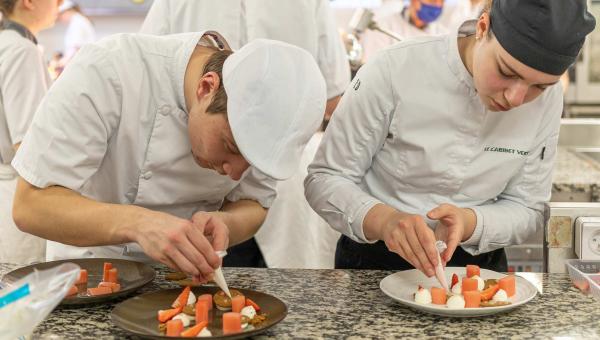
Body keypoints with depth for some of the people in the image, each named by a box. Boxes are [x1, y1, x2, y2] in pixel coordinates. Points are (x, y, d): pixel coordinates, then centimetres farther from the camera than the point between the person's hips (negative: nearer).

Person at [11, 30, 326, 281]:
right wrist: (136, 222, -40)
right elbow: (29, 205, -24)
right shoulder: (105, 71, -26)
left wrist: (224, 225, -24)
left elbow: (252, 205, -2)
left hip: (188, 277, 3)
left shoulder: (261, 110, -15)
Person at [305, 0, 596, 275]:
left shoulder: (548, 98, -7)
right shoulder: (394, 70, -18)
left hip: (478, 265, 2)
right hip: (375, 264, -2)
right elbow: (325, 178, -13)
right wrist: (384, 220, -32)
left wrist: (469, 223, -20)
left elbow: (527, 208, 1)